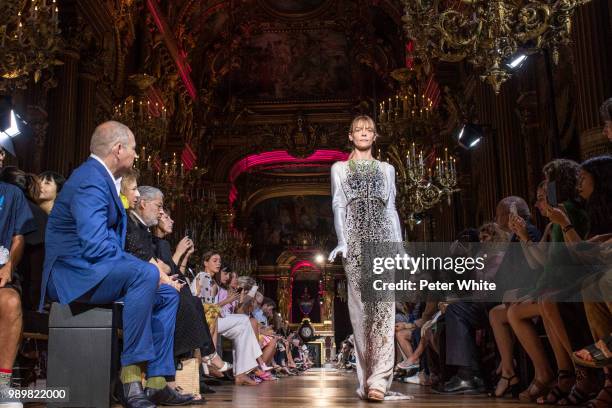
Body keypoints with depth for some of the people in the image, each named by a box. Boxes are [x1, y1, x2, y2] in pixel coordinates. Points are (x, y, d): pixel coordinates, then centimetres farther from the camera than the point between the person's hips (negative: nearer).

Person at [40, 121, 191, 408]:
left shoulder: (102, 179, 15)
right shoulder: (90, 181, -17)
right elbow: (95, 246, -28)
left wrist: (149, 267, 4)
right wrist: (149, 268, -20)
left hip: (93, 272, 10)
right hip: (72, 276, -10)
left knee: (168, 294, 5)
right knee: (146, 274, -32)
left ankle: (157, 381, 1)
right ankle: (130, 376, -26)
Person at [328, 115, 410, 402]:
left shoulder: (387, 169, 21)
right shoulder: (339, 168, 16)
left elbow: (391, 209, 16)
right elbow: (338, 206, 5)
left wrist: (400, 246, 7)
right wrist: (341, 241, -9)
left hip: (384, 238, 1)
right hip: (355, 239, -1)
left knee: (383, 304, -14)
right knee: (360, 306, -5)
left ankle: (379, 379, -21)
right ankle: (367, 377, 0)